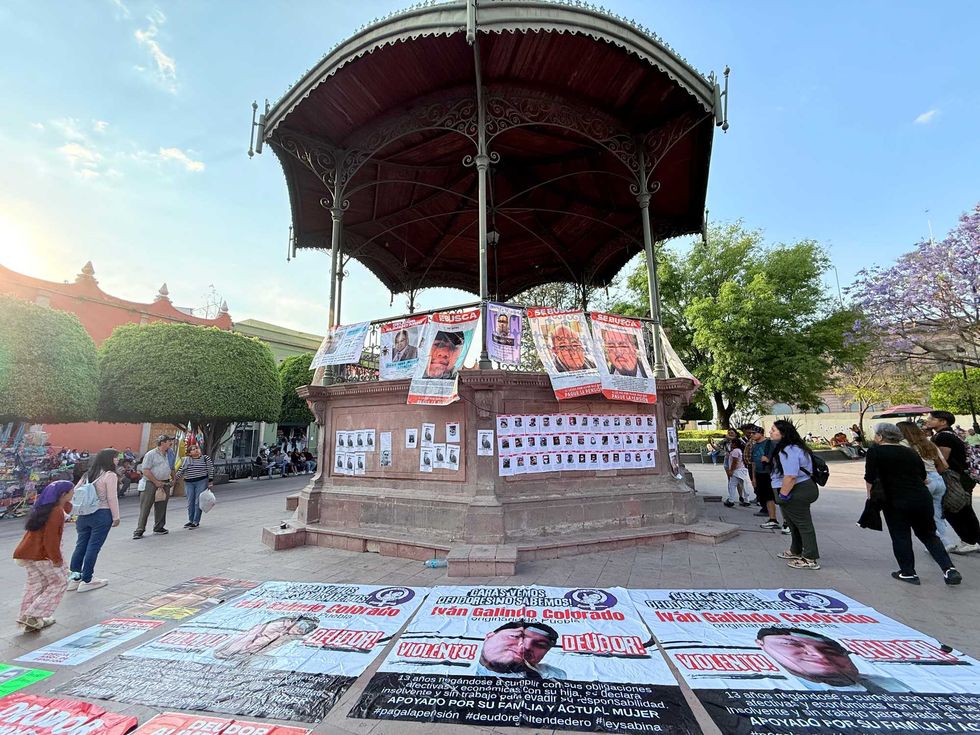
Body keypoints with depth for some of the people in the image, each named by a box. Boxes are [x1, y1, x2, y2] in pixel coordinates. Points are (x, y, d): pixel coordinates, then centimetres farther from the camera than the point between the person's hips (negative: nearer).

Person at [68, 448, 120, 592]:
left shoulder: (88, 474, 10)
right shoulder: (110, 475, -12)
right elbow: (112, 498, -13)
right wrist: (116, 517, -3)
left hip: (84, 514, 7)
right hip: (102, 515, -7)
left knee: (80, 545, 15)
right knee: (93, 547, 2)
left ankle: (74, 577, 23)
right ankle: (86, 580, 10)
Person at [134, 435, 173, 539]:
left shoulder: (168, 454, 13)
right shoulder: (151, 454, -8)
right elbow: (146, 471, -12)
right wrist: (156, 482, -12)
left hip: (165, 484, 6)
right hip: (151, 484, -6)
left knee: (161, 507, 12)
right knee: (145, 508, -2)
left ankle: (159, 527, 22)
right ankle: (139, 530, 6)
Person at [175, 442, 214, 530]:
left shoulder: (206, 458, 0)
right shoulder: (186, 460, 8)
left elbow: (211, 470, 0)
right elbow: (180, 471, 13)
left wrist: (210, 482, -3)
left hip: (201, 482, -3)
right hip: (189, 483, 3)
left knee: (198, 502, -3)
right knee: (190, 502, 8)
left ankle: (196, 521, 4)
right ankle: (190, 520, 21)